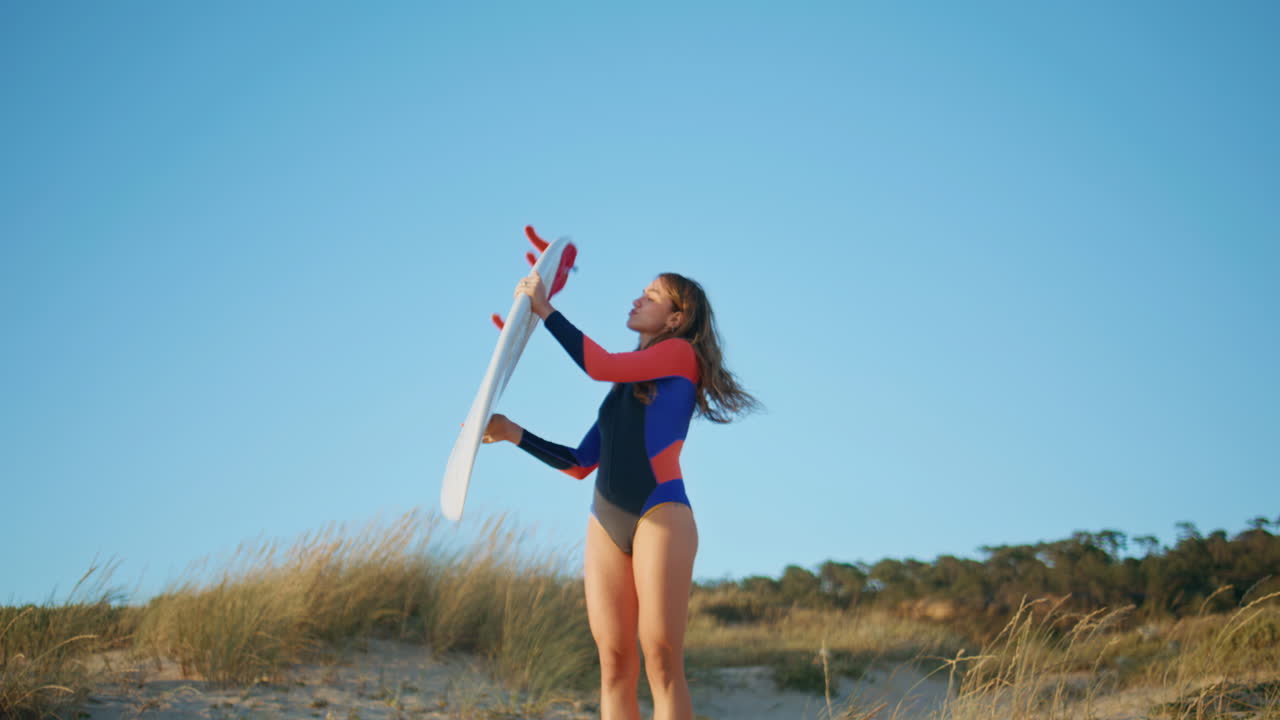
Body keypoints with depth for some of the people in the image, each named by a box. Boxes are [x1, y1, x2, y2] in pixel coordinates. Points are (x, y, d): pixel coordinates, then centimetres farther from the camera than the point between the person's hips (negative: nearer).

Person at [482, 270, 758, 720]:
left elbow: (600, 366, -8)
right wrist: (515, 435, 12)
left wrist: (545, 310, 0)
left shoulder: (682, 354, 5)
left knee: (661, 661, -14)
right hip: (607, 522, 6)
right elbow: (581, 464, 21)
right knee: (615, 664, -3)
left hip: (661, 513, -6)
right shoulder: (622, 388, 24)